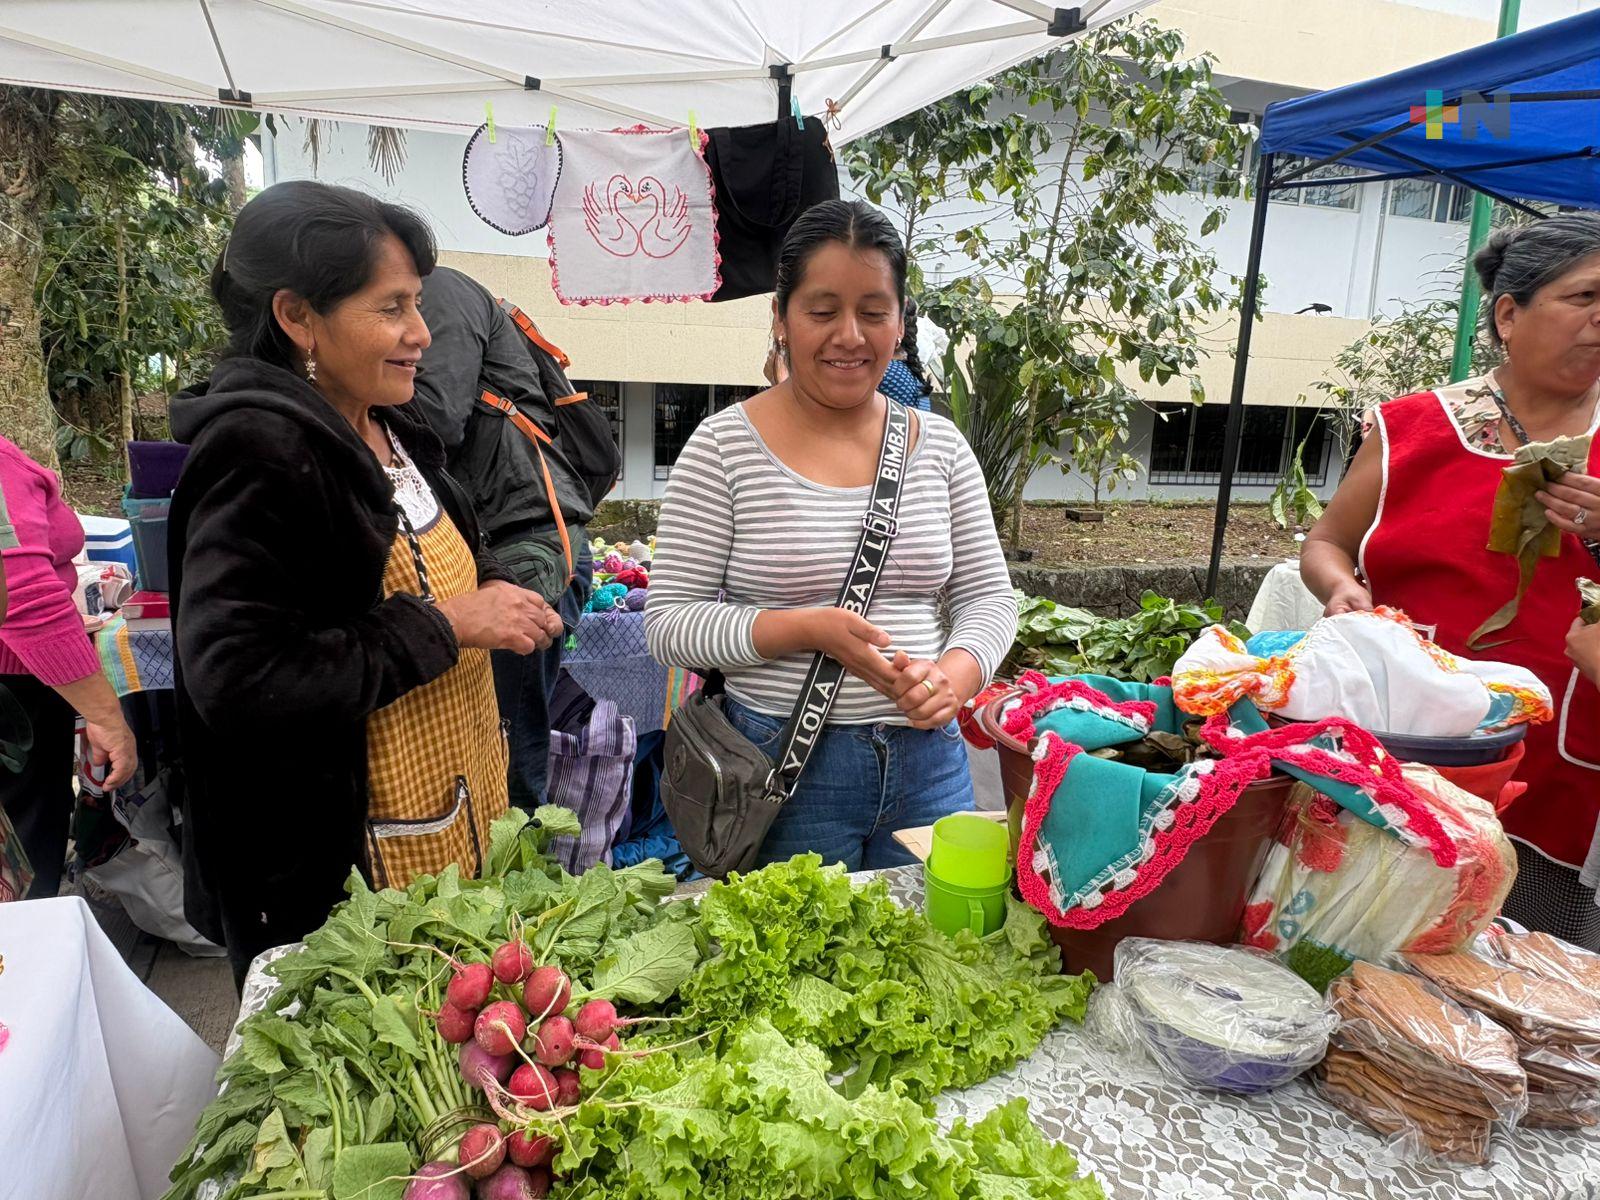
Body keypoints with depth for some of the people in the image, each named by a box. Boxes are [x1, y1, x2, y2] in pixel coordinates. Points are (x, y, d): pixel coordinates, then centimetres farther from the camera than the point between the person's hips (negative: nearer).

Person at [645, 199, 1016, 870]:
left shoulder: (939, 444, 4)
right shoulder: (725, 447, -8)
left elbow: (988, 595, 7)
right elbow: (668, 624, -9)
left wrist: (954, 674, -14)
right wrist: (809, 628, -22)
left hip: (927, 760, 4)